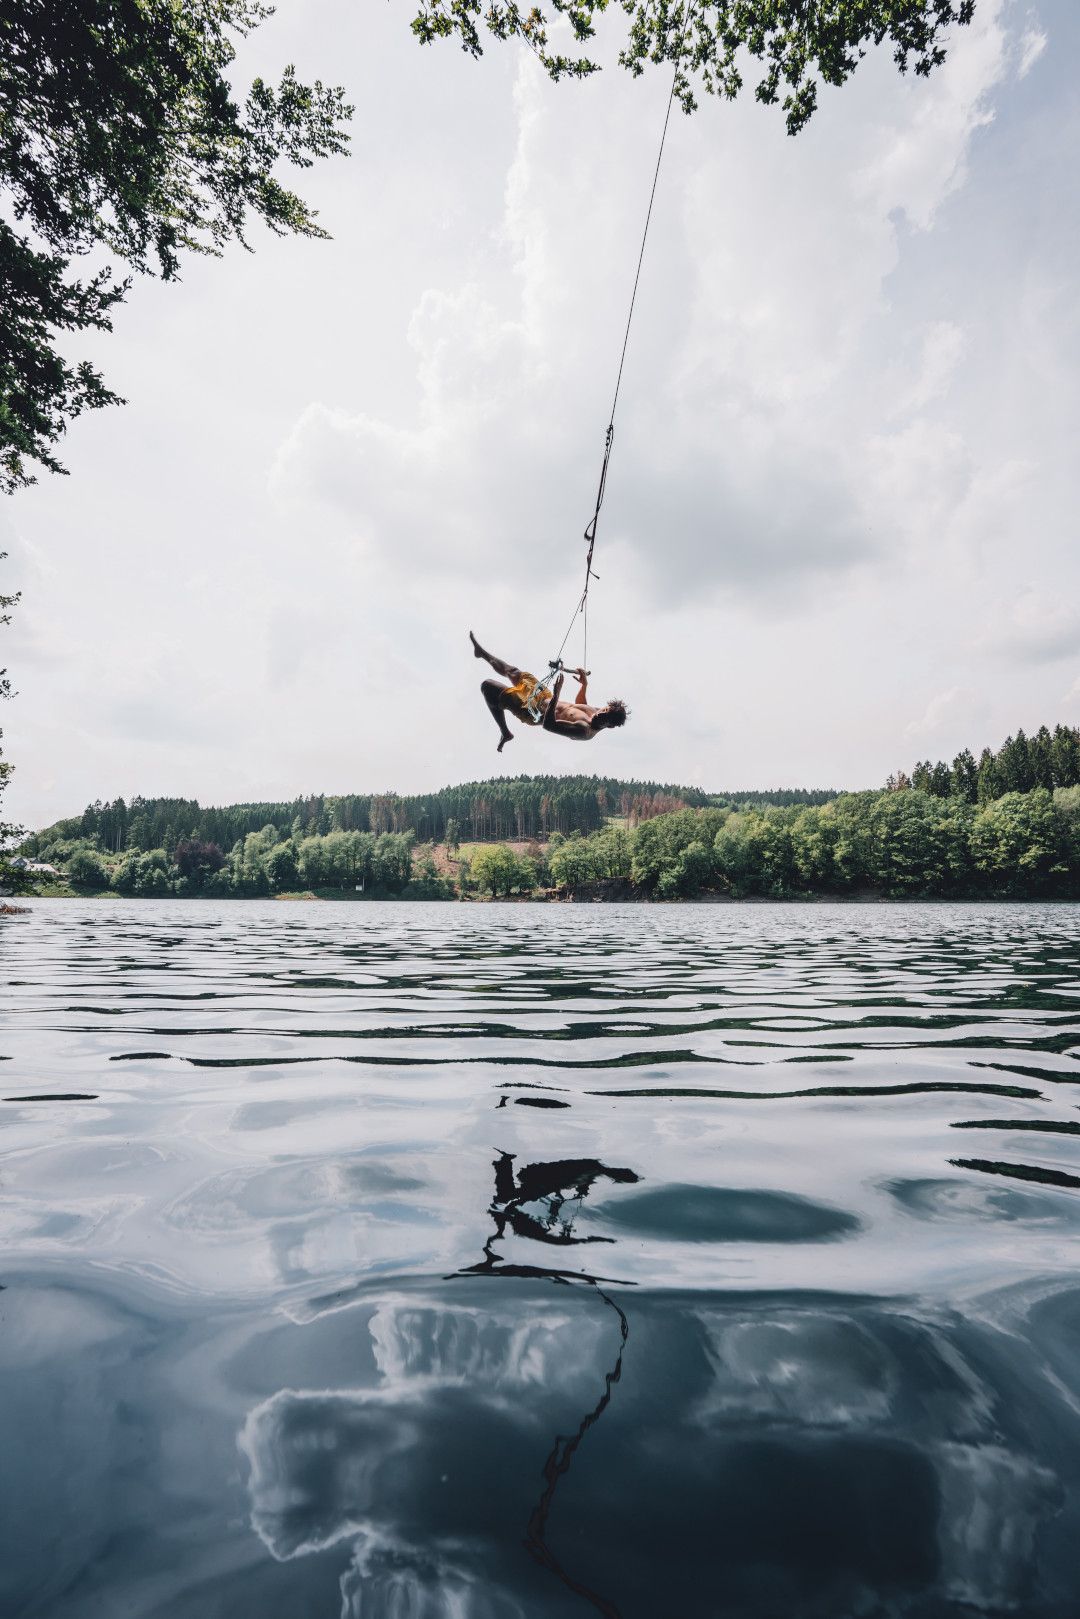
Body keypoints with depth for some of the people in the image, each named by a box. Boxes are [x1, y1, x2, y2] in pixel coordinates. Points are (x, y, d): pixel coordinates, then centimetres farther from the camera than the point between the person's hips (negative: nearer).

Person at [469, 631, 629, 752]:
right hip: (545, 698, 8)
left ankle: (505, 733, 11)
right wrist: (585, 684, -1)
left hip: (534, 711, -8)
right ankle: (482, 653, 55)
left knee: (487, 685, -6)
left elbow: (549, 724, -40)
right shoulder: (595, 713, -12)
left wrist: (556, 695, -44)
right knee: (512, 672, 25)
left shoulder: (584, 731, -37)